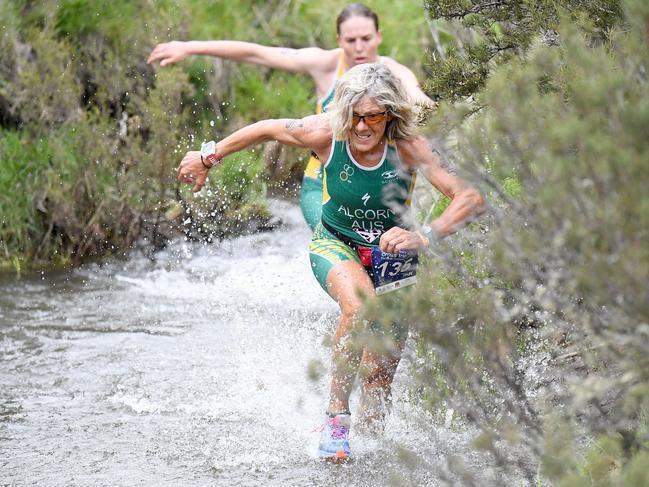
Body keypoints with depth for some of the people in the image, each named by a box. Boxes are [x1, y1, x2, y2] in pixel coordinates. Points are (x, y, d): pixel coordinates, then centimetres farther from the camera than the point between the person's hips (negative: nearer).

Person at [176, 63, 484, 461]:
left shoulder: (409, 148, -28)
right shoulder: (325, 134, -24)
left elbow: (472, 198, -36)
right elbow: (267, 129, -4)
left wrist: (425, 236, -52)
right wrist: (207, 159, 7)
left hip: (391, 253, 1)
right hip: (335, 243, -1)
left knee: (382, 369, 2)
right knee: (360, 306, -34)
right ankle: (337, 414, -21)